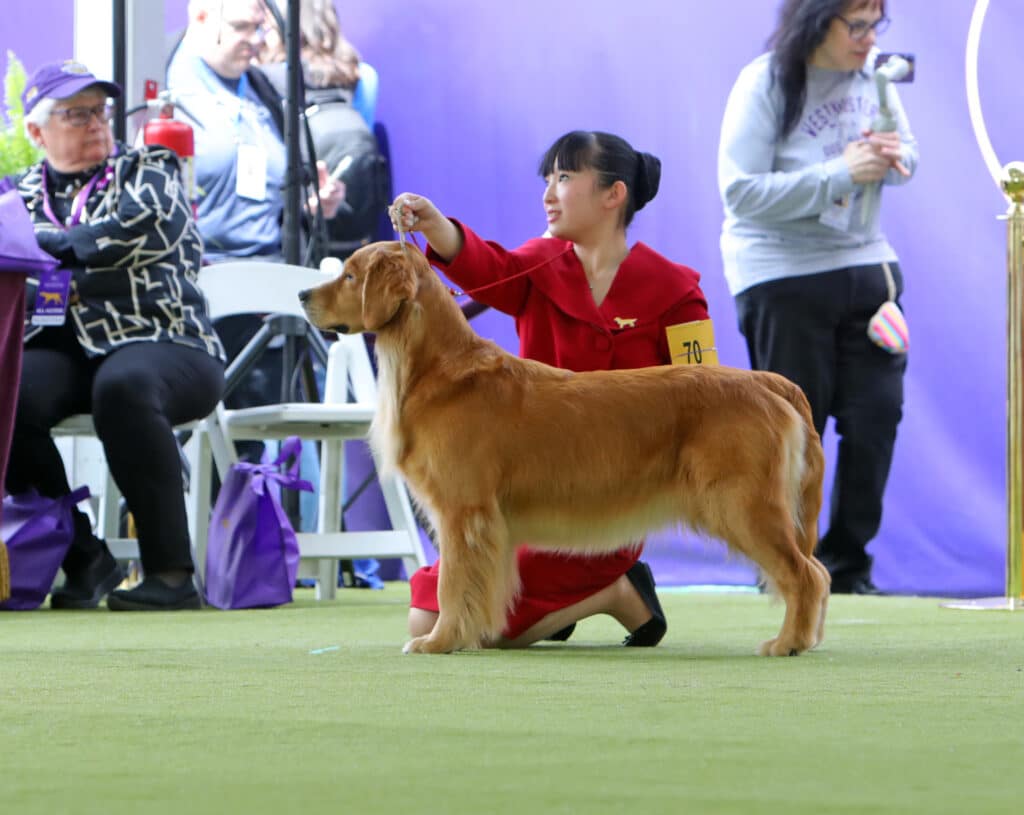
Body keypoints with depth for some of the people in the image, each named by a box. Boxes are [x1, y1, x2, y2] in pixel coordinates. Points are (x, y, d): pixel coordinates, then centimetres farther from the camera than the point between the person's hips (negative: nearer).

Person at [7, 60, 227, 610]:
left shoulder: (148, 171, 12)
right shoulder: (25, 193, 22)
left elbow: (132, 234, -7)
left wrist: (48, 243, -2)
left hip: (161, 343, -3)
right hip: (61, 349, 3)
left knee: (122, 384, -38)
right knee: (12, 393, -31)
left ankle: (171, 571, -33)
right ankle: (83, 559, -16)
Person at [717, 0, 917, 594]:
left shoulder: (872, 74, 1)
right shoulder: (765, 85, -14)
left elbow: (908, 153, 14)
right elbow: (742, 191, -19)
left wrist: (893, 157, -11)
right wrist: (842, 173, -24)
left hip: (865, 262, 5)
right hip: (782, 273, -5)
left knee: (877, 412, 0)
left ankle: (848, 563, 13)